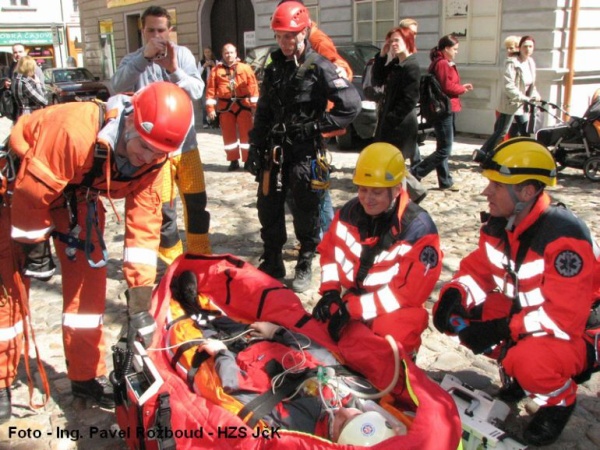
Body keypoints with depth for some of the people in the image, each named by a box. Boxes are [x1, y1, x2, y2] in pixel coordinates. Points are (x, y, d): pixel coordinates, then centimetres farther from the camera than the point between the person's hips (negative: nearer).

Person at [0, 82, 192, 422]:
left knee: (89, 276, 1)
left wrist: (140, 302, -25)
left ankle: (87, 376, 14)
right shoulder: (73, 131, -41)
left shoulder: (152, 157, -22)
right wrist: (33, 244, -14)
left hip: (78, 192, 5)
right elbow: (33, 192, -29)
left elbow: (144, 223, -22)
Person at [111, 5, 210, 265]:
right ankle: (174, 263, 20)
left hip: (186, 143, 2)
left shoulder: (183, 54, 1)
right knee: (163, 209, 3)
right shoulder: (133, 60, -2)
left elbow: (197, 91, -12)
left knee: (196, 202, 10)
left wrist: (174, 70, -29)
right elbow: (118, 85, -22)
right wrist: (145, 56, -33)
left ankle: (201, 257, 28)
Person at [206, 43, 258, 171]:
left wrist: (255, 104, -5)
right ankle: (233, 161, 18)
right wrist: (210, 107, -5)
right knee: (229, 135, 7)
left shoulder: (245, 68, 4)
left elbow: (253, 86, 1)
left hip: (243, 105, -1)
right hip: (225, 106, 1)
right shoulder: (216, 70, 4)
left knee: (246, 134, 2)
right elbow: (211, 90, 1)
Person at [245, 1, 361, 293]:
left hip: (304, 152, -6)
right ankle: (272, 262, 25)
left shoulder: (318, 67, -9)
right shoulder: (274, 68, 10)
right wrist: (255, 147, 9)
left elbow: (351, 104, -15)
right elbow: (263, 112, 15)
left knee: (305, 211, 3)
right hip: (274, 150, 6)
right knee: (268, 208, 10)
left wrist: (315, 126, -14)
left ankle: (305, 266, 18)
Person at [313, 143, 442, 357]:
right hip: (348, 307, 6)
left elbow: (409, 291, -22)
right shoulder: (350, 212, 1)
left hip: (391, 319, -6)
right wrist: (330, 290, -4)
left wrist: (356, 308, -25)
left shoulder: (418, 230, -19)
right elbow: (329, 250, 14)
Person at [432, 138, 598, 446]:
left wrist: (503, 329, -32)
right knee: (454, 313, -10)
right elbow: (477, 269, 2)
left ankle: (560, 400, 1)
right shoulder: (498, 225, -6)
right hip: (520, 312, 7)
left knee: (529, 362, -37)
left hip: (573, 334, -7)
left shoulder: (565, 236, -29)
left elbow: (564, 317, -31)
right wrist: (454, 295, -19)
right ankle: (518, 365, 11)